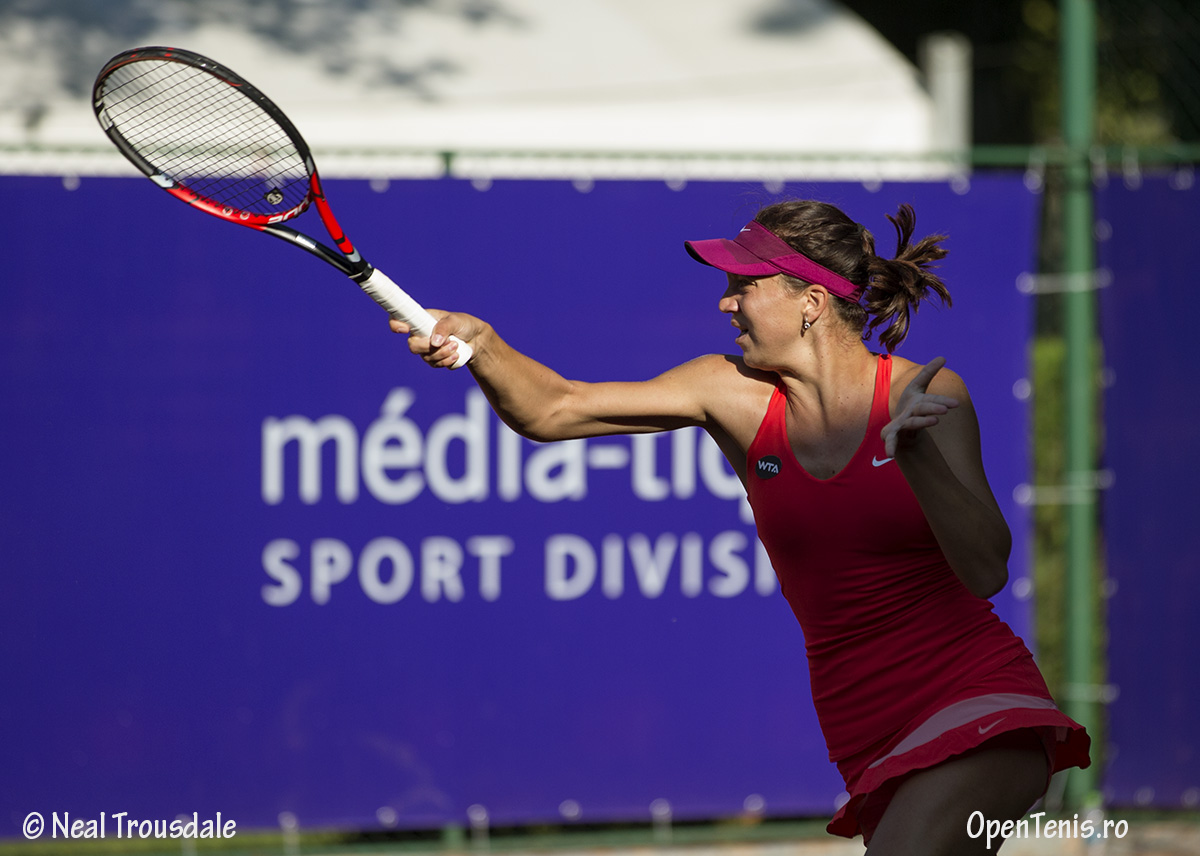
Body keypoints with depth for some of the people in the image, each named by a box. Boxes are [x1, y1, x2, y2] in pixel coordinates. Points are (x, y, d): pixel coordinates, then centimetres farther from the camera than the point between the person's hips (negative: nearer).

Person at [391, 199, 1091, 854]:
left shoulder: (925, 395, -7)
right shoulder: (735, 394, 3)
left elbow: (986, 572, -15)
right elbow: (553, 410, 2)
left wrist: (916, 452, -28)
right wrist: (480, 344, -17)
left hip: (981, 717, -5)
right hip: (879, 750, 5)